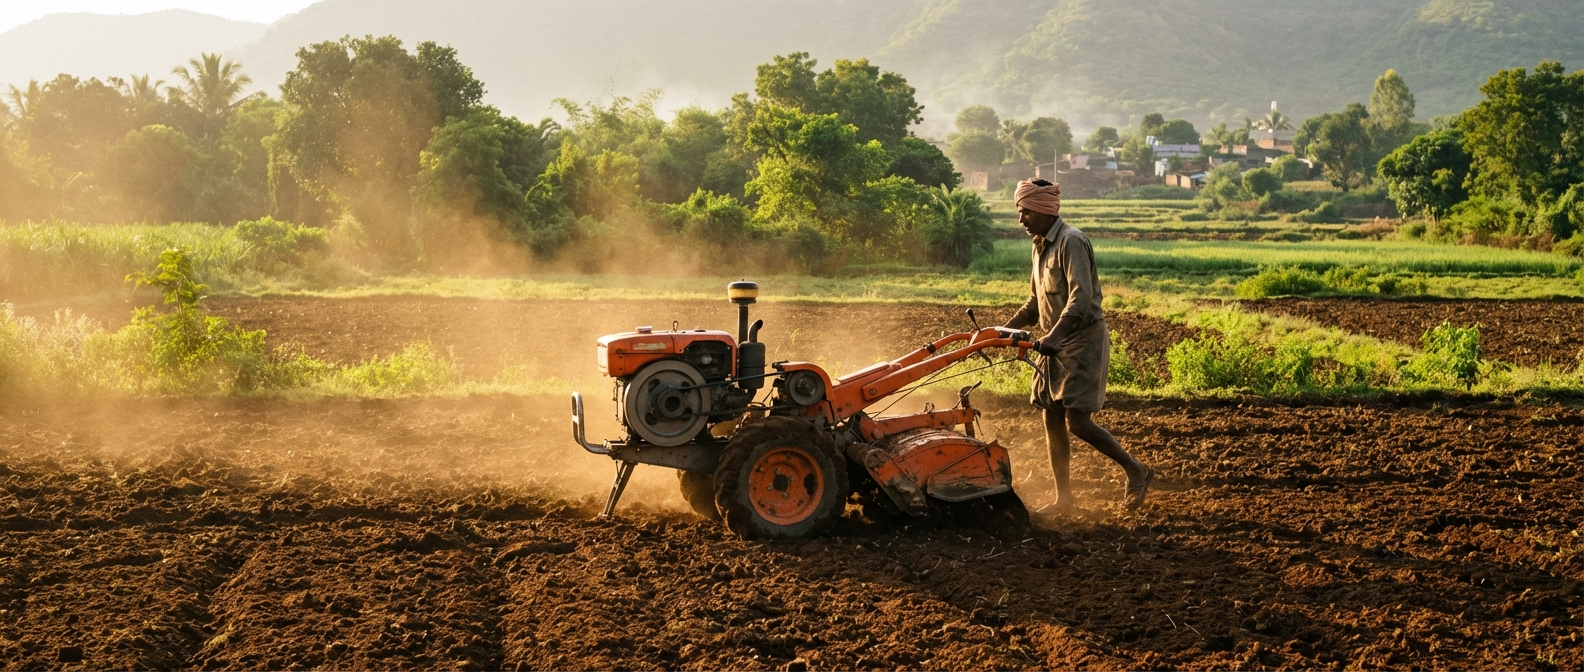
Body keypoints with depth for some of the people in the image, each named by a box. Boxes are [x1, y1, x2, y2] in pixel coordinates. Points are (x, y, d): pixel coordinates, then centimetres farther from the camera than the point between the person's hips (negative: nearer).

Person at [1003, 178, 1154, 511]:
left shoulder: (1071, 242, -17)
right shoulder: (1041, 246, 12)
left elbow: (1081, 298, -29)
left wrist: (1055, 335, -41)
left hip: (1083, 341, -9)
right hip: (1056, 345, 9)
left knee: (1077, 421, -13)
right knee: (1052, 421, 7)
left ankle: (1137, 471, 3)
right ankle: (1064, 499, 14)